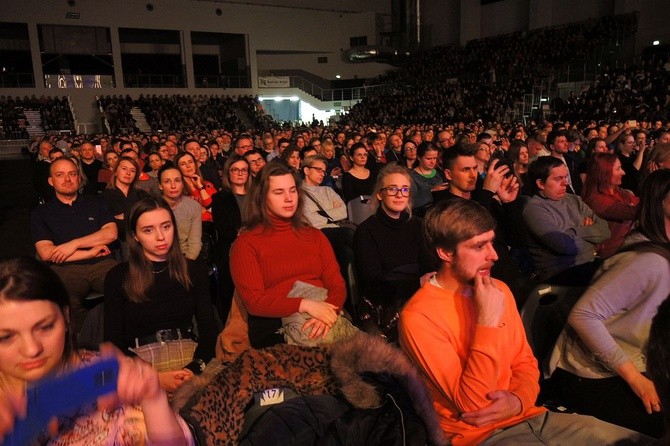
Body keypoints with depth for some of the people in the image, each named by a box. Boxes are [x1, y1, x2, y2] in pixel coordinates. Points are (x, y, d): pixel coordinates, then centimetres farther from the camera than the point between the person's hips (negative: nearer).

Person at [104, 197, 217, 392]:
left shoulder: (193, 270, 11)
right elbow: (113, 341, 2)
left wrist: (195, 368, -15)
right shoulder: (118, 277, 6)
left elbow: (208, 329, 5)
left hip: (190, 354, 2)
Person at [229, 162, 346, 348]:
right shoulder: (246, 243, 3)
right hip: (274, 329, -4)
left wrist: (327, 314, -15)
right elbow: (254, 301, -6)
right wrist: (305, 305, -18)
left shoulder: (315, 235, 16)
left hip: (321, 323, 4)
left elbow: (337, 285, 7)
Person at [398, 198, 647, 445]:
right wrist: (488, 321, -26)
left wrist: (518, 400, -10)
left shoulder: (499, 290, 3)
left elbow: (525, 363, 11)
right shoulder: (419, 317, -20)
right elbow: (471, 405, -21)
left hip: (529, 415, 7)